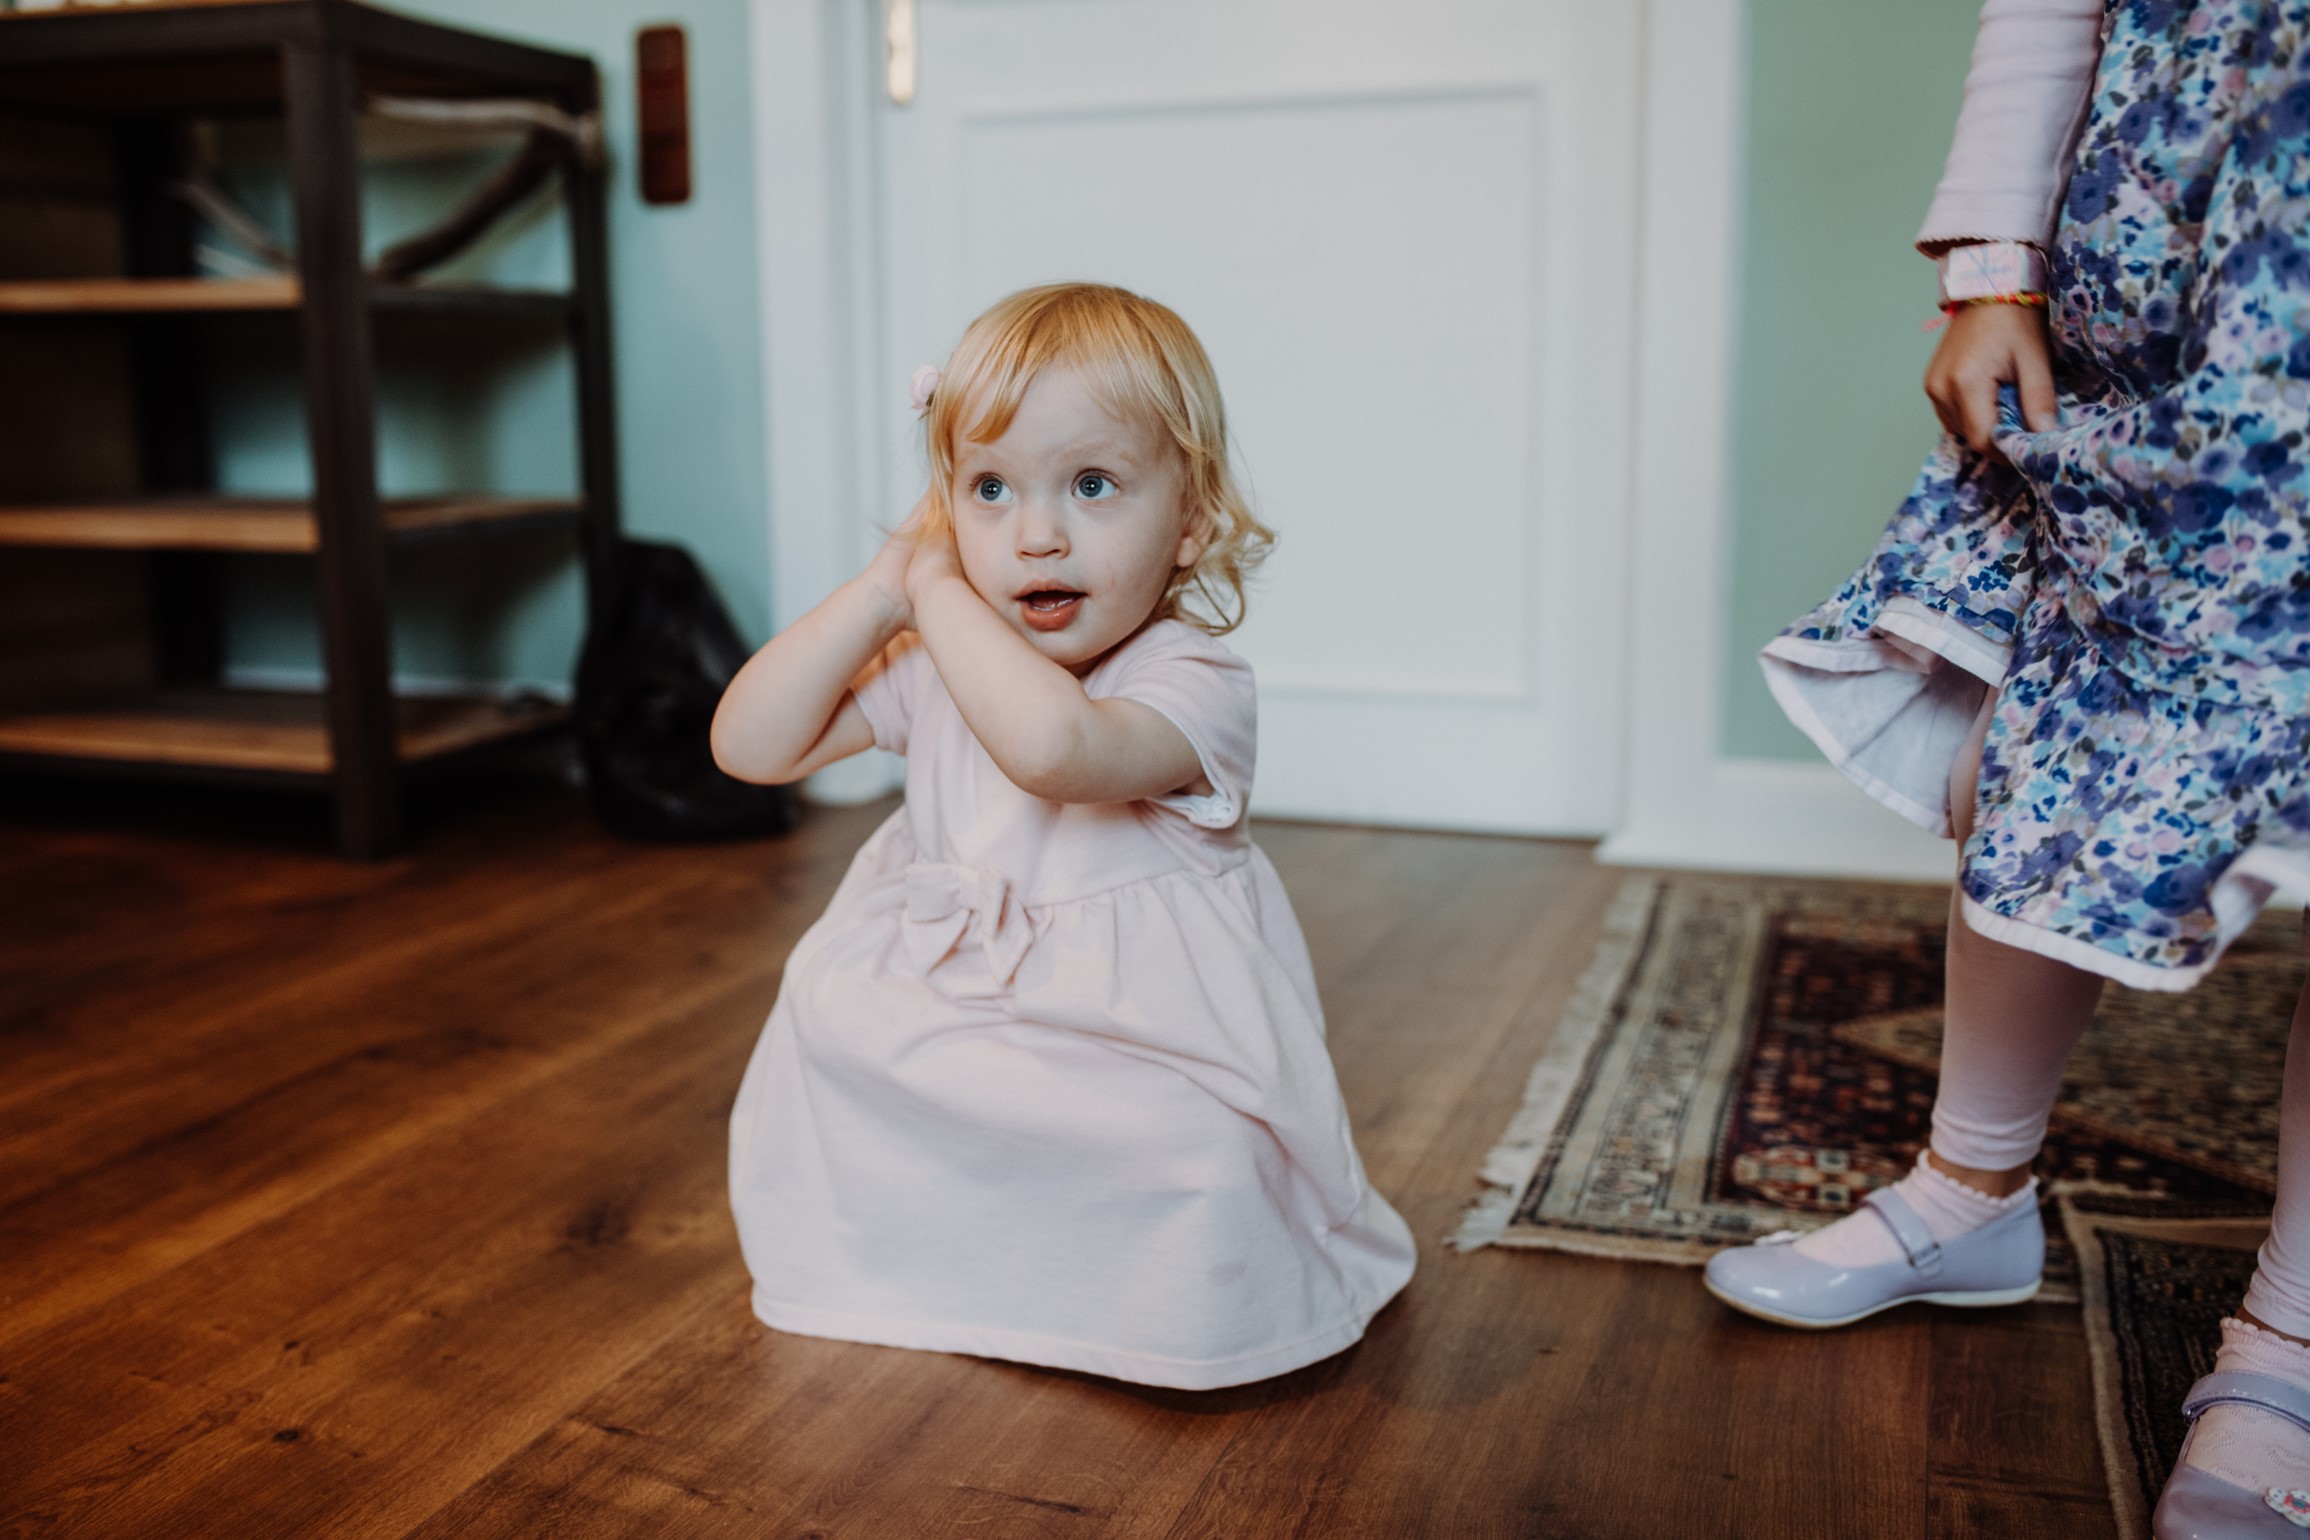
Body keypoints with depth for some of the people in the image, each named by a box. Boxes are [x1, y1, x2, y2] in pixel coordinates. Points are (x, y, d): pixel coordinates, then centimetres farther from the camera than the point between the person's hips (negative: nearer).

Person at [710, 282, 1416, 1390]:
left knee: (1204, 1174, -29)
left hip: (1145, 1055, -6)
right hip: (949, 1038, 6)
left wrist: (939, 592, -27)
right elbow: (749, 746, -3)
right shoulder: (932, 669, 1)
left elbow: (1052, 745, -42)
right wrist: (881, 593, -11)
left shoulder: (1193, 684, -20)